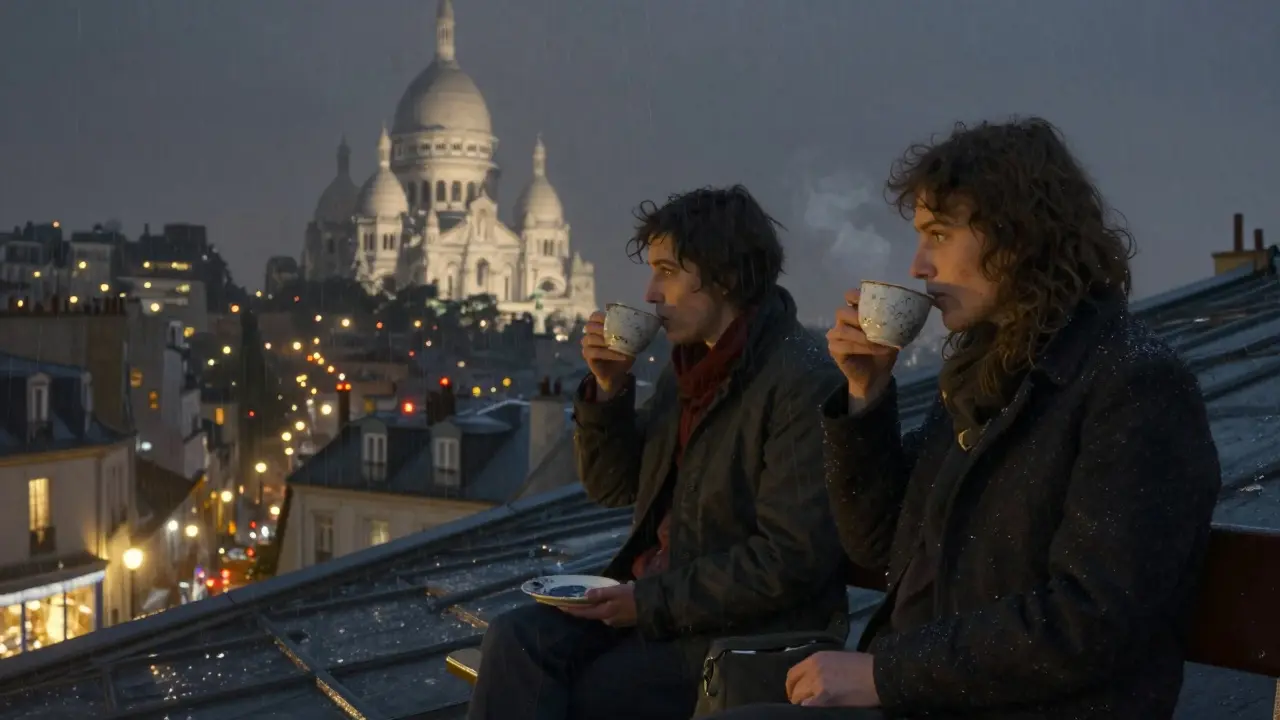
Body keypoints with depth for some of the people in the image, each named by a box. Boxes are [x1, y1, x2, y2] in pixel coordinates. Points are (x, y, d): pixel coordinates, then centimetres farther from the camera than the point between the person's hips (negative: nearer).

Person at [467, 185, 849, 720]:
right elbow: (611, 487, 17)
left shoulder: (803, 383, -16)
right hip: (655, 594, 7)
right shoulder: (691, 362, 10)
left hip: (750, 633, -7)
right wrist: (609, 387, -1)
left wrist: (653, 602, -16)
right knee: (516, 640, -14)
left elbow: (793, 559, -20)